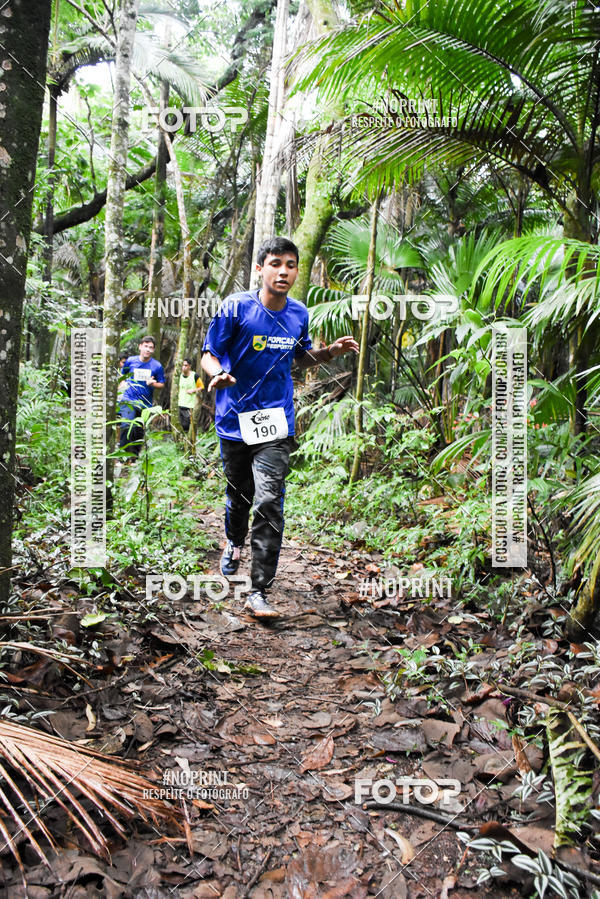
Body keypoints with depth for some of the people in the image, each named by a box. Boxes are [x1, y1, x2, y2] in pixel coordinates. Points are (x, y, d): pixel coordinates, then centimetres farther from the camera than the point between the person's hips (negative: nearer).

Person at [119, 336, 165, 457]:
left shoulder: (157, 366, -1)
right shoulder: (130, 361, 3)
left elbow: (162, 384, 7)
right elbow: (123, 376, 20)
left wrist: (153, 383, -14)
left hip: (145, 403, 1)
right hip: (128, 400, -1)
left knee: (139, 432, 8)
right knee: (127, 426, -22)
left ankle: (135, 456, 22)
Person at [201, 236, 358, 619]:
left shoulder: (299, 314, 2)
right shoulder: (236, 307, -10)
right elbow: (210, 353, -7)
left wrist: (330, 352, 0)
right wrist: (217, 373, -29)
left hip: (277, 422, 1)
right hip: (235, 419, -1)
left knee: (270, 503, -11)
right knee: (238, 495, 17)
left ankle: (259, 591, -4)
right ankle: (235, 543, 51)